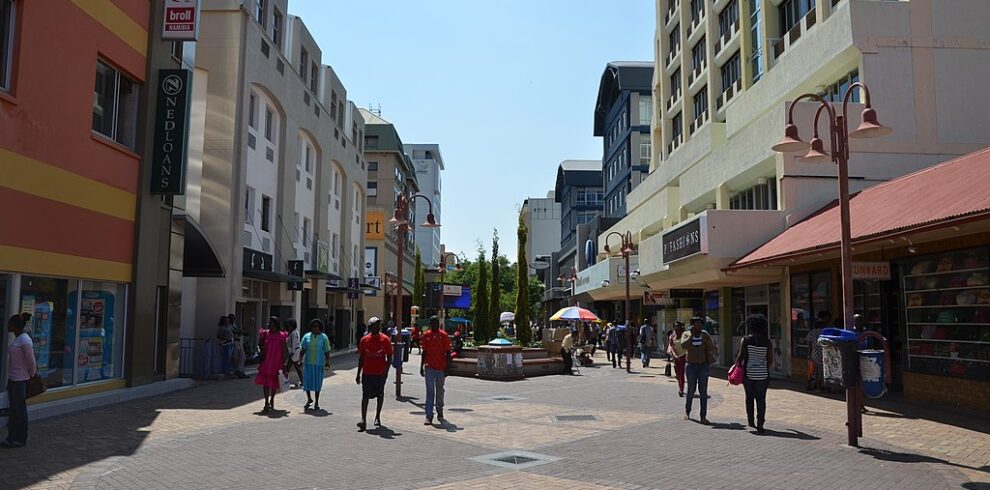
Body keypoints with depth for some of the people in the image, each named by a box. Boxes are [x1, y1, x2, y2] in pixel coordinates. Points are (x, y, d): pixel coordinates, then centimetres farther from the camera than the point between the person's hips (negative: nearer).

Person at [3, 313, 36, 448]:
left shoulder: (25, 341, -18)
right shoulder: (17, 339, 11)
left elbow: (31, 361, -15)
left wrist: (32, 375, -3)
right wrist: (32, 373, 16)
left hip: (20, 380, -9)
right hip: (13, 378, 9)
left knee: (20, 409, 0)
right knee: (12, 409, 13)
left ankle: (21, 439, 9)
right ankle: (12, 437, 21)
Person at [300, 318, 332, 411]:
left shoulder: (324, 337, 2)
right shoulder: (307, 336, 6)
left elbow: (327, 351, 2)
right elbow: (302, 349, 3)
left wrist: (327, 361, -6)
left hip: (319, 363, -1)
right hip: (308, 362, 1)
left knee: (317, 382, 4)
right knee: (307, 381, 4)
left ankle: (316, 403, 16)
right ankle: (309, 399, 27)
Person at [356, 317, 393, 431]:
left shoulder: (385, 339, -3)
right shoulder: (364, 340, 3)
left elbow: (389, 357, -1)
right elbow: (361, 358, 9)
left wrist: (386, 371, -12)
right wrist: (358, 374, 8)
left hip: (380, 373, -1)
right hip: (367, 373, 1)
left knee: (380, 395, 11)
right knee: (365, 396, -6)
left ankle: (378, 417, 26)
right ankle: (363, 420, -10)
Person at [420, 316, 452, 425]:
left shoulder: (444, 335, -3)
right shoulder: (426, 335, 3)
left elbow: (447, 353, -2)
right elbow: (424, 352, 9)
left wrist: (447, 367, -7)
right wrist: (421, 367, 8)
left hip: (441, 368, -1)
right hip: (429, 368, 1)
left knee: (440, 392, 12)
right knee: (430, 392, -3)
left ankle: (440, 414, 27)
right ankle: (429, 416, -5)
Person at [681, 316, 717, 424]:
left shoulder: (705, 334, 4)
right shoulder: (686, 334, -1)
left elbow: (712, 346, -2)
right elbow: (683, 345, -19)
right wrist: (691, 335, -16)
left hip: (703, 366, 1)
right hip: (691, 366, -1)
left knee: (703, 392, -1)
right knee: (691, 390, 4)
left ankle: (703, 416, 2)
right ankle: (687, 411, 27)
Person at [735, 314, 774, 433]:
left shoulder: (746, 340, -4)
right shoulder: (767, 342, -1)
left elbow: (740, 356, -6)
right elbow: (770, 360, 2)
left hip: (748, 373, 0)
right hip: (762, 374, 0)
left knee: (749, 397, 15)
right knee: (761, 399, 3)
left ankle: (750, 421, 22)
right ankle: (760, 424, -2)